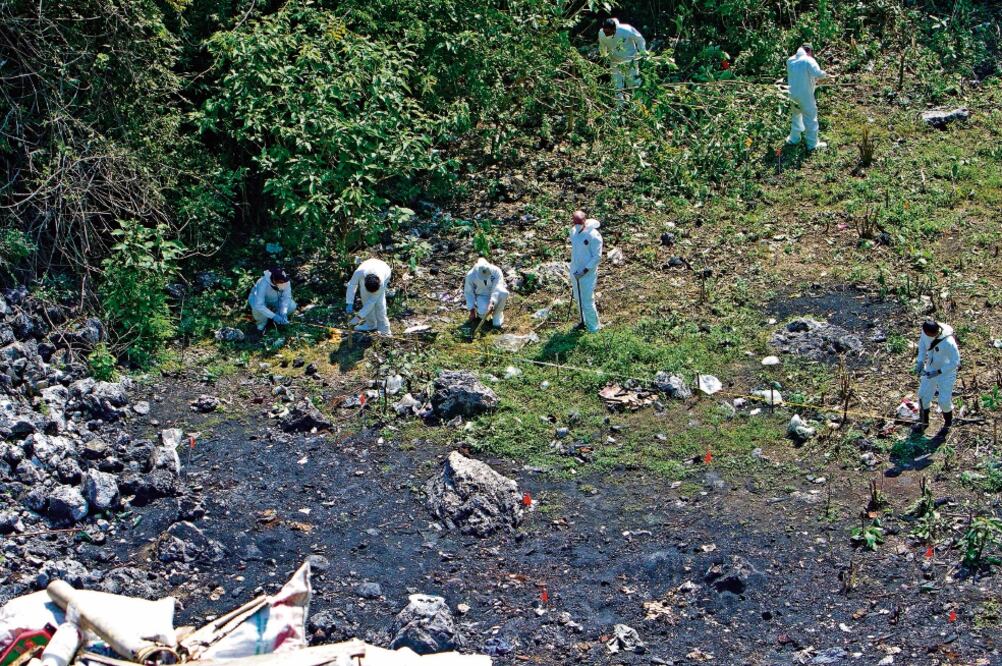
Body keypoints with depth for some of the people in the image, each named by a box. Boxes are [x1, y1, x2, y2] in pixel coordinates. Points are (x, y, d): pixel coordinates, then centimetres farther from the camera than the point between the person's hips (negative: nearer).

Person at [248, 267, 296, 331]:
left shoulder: (285, 281, -30)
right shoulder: (263, 284, -41)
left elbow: (286, 298, -21)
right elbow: (259, 305, -43)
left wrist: (283, 313, -36)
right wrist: (273, 316, -47)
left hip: (275, 300, 3)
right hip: (258, 299, -3)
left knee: (292, 306, -20)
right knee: (257, 309, -36)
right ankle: (262, 322, -2)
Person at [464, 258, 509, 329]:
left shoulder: (496, 271, -24)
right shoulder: (470, 275, -20)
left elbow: (497, 288, -31)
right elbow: (469, 293, -10)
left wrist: (491, 303, -46)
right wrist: (472, 310, -12)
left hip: (495, 296, 1)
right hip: (482, 296, -1)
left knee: (504, 293, -35)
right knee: (483, 312, -33)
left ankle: (497, 315, -13)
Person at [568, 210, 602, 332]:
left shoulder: (594, 236, -21)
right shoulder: (573, 231, 1)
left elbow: (597, 257, -18)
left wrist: (584, 271, -22)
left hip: (588, 274, -7)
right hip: (575, 272, 7)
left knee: (587, 301, -2)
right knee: (578, 299, 18)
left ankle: (593, 327, 13)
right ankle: (584, 321, 35)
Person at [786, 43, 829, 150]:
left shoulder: (790, 60, 5)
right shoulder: (809, 60, -16)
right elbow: (818, 74, -28)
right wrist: (825, 74, -5)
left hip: (793, 93, 6)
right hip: (805, 95, -6)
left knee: (796, 115, 26)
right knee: (811, 118, 5)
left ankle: (794, 138, 35)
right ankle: (813, 144, 10)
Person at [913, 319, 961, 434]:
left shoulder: (948, 343, -38)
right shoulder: (926, 332, -21)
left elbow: (955, 362, -26)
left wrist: (938, 372, -27)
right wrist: (920, 361, -6)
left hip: (946, 372, -6)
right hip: (931, 368, 6)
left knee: (944, 400, 5)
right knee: (924, 395, 13)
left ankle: (948, 422, 36)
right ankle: (923, 421, 37)